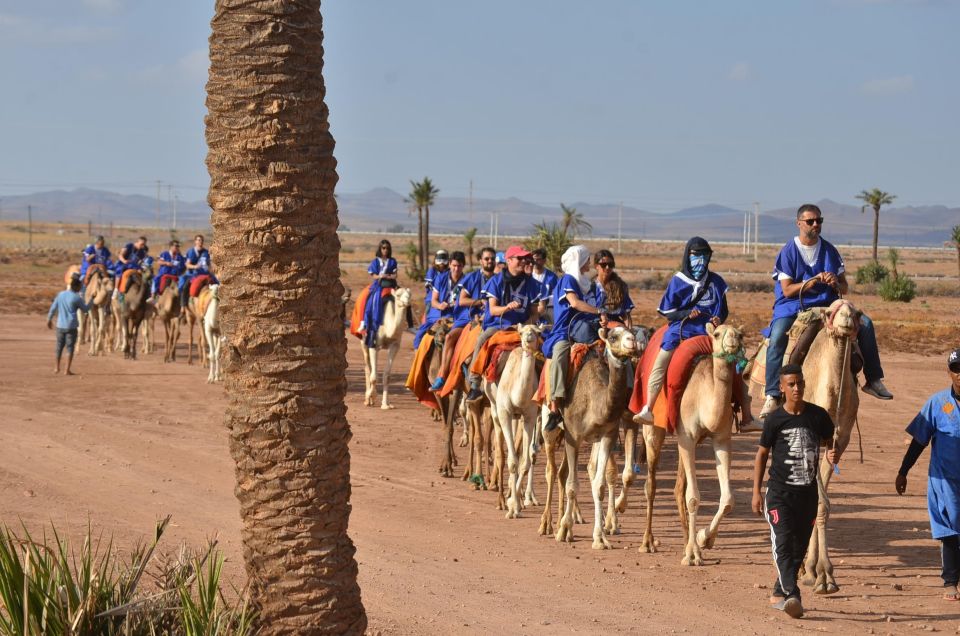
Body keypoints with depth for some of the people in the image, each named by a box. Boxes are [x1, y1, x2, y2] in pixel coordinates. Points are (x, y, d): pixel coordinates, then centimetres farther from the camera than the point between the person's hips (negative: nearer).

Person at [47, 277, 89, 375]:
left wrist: (49, 320, 21)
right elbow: (85, 309, 3)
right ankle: (67, 370, -1)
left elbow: (53, 308, 9)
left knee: (59, 346, 18)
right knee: (70, 348, 2)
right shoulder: (77, 298, -10)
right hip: (71, 326, -5)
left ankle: (57, 367, 28)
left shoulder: (61, 294, 4)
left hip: (60, 325, 5)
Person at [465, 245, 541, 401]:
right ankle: (474, 385, -28)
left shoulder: (531, 284, 8)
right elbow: (493, 309, -2)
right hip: (497, 324, -1)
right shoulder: (496, 281, 4)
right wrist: (507, 308, -23)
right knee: (481, 340, -31)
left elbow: (534, 314, 10)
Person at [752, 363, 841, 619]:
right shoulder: (775, 419, -5)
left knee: (799, 546, 10)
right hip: (780, 492, -3)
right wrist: (757, 491, 0)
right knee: (783, 543, -17)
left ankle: (779, 593, 26)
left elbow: (829, 443, 15)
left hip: (808, 492, 3)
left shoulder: (817, 416, 0)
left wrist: (833, 455, -10)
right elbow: (762, 455, 4)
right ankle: (792, 596, -26)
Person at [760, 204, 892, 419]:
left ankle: (873, 380, -1)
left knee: (865, 323, -12)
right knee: (777, 338, -33)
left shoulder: (829, 251, 8)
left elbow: (844, 288, 12)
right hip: (792, 307, -4)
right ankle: (772, 395, -32)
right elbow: (787, 290, -9)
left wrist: (836, 284, -12)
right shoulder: (788, 252, -3)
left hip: (826, 304, 4)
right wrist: (813, 281, -21)